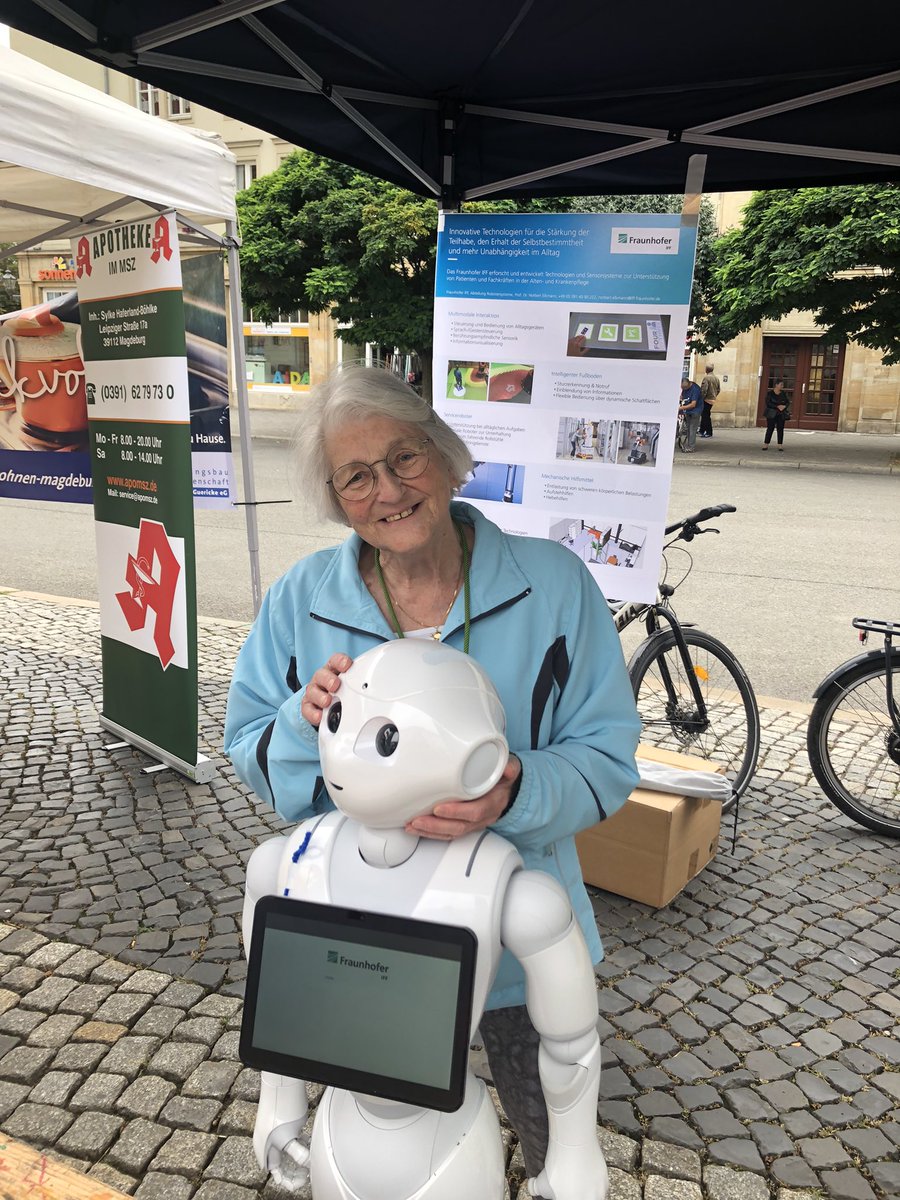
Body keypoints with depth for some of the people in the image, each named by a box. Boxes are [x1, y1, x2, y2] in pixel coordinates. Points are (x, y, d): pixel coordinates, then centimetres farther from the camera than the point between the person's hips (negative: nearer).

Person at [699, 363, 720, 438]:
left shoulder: (706, 377, -16)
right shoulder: (716, 378, 10)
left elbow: (704, 390, -21)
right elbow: (718, 389, 15)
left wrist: (701, 398, -13)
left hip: (707, 399, -8)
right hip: (713, 399, 8)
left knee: (706, 416, -3)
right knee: (704, 415, 16)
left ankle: (709, 432, -2)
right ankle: (702, 431, 24)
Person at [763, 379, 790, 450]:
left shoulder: (783, 393, 10)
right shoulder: (770, 393, -2)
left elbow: (787, 402, 8)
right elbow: (768, 403, -11)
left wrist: (784, 406, -15)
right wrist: (777, 406, -19)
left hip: (781, 414, 3)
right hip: (772, 414, -3)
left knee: (780, 429, -2)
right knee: (770, 428, -6)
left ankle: (780, 446, -1)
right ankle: (765, 445, -2)